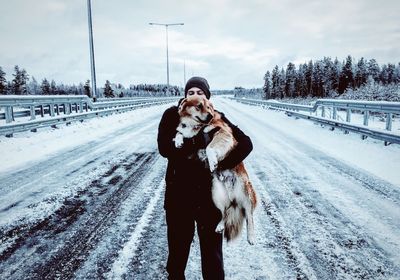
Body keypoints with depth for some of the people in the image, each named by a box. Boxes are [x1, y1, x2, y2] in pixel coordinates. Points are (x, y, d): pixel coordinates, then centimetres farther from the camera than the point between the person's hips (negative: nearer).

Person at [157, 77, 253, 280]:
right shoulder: (172, 116, -2)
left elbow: (246, 144, -7)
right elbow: (164, 148, -15)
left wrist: (221, 164, -18)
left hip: (210, 196, 0)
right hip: (179, 195, 0)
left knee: (212, 250, 14)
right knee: (177, 248, 16)